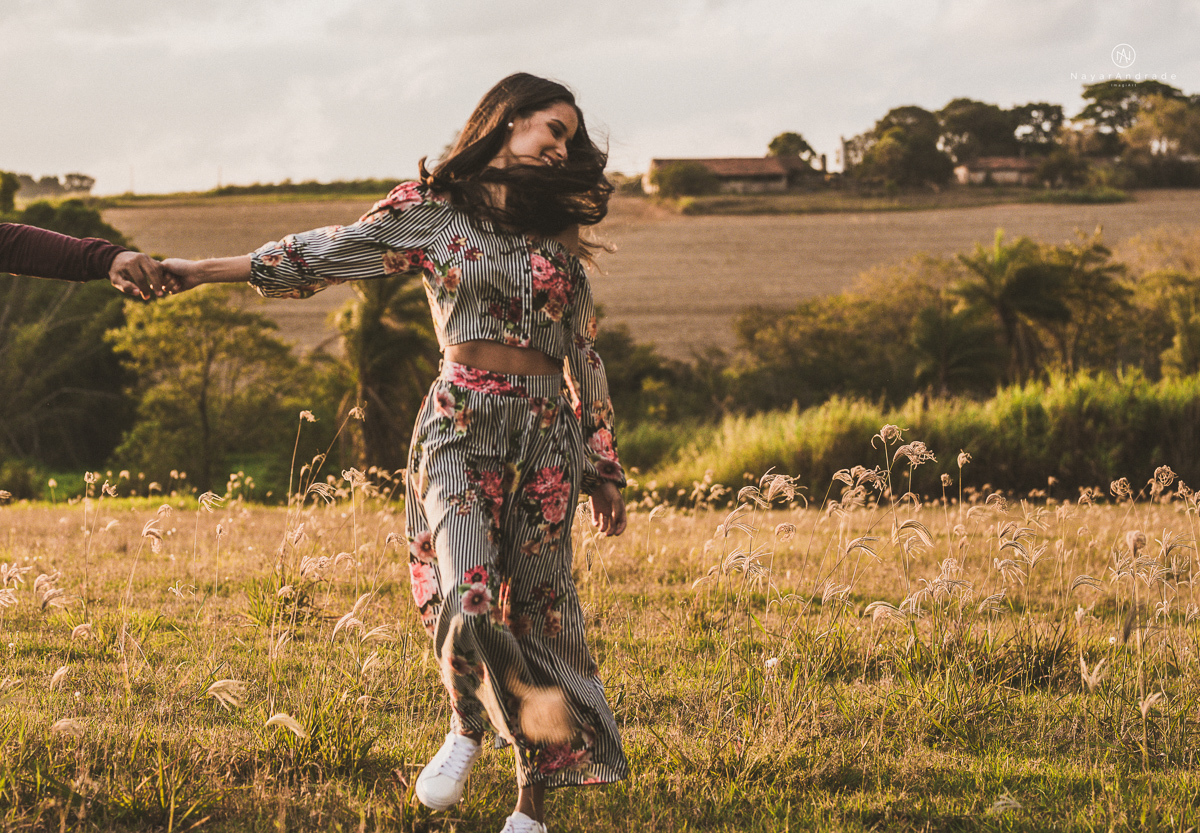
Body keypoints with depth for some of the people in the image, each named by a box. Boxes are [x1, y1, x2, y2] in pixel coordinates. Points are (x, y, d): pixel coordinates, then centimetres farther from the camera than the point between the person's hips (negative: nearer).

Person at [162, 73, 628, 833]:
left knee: (538, 606, 1)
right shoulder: (430, 212, 4)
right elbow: (330, 253, 0)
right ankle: (469, 727, 11)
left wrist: (605, 469, 15)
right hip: (462, 426, -3)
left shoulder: (558, 233, 13)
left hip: (548, 433, 3)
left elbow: (584, 356, 16)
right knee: (468, 604, -20)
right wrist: (200, 271, -6)